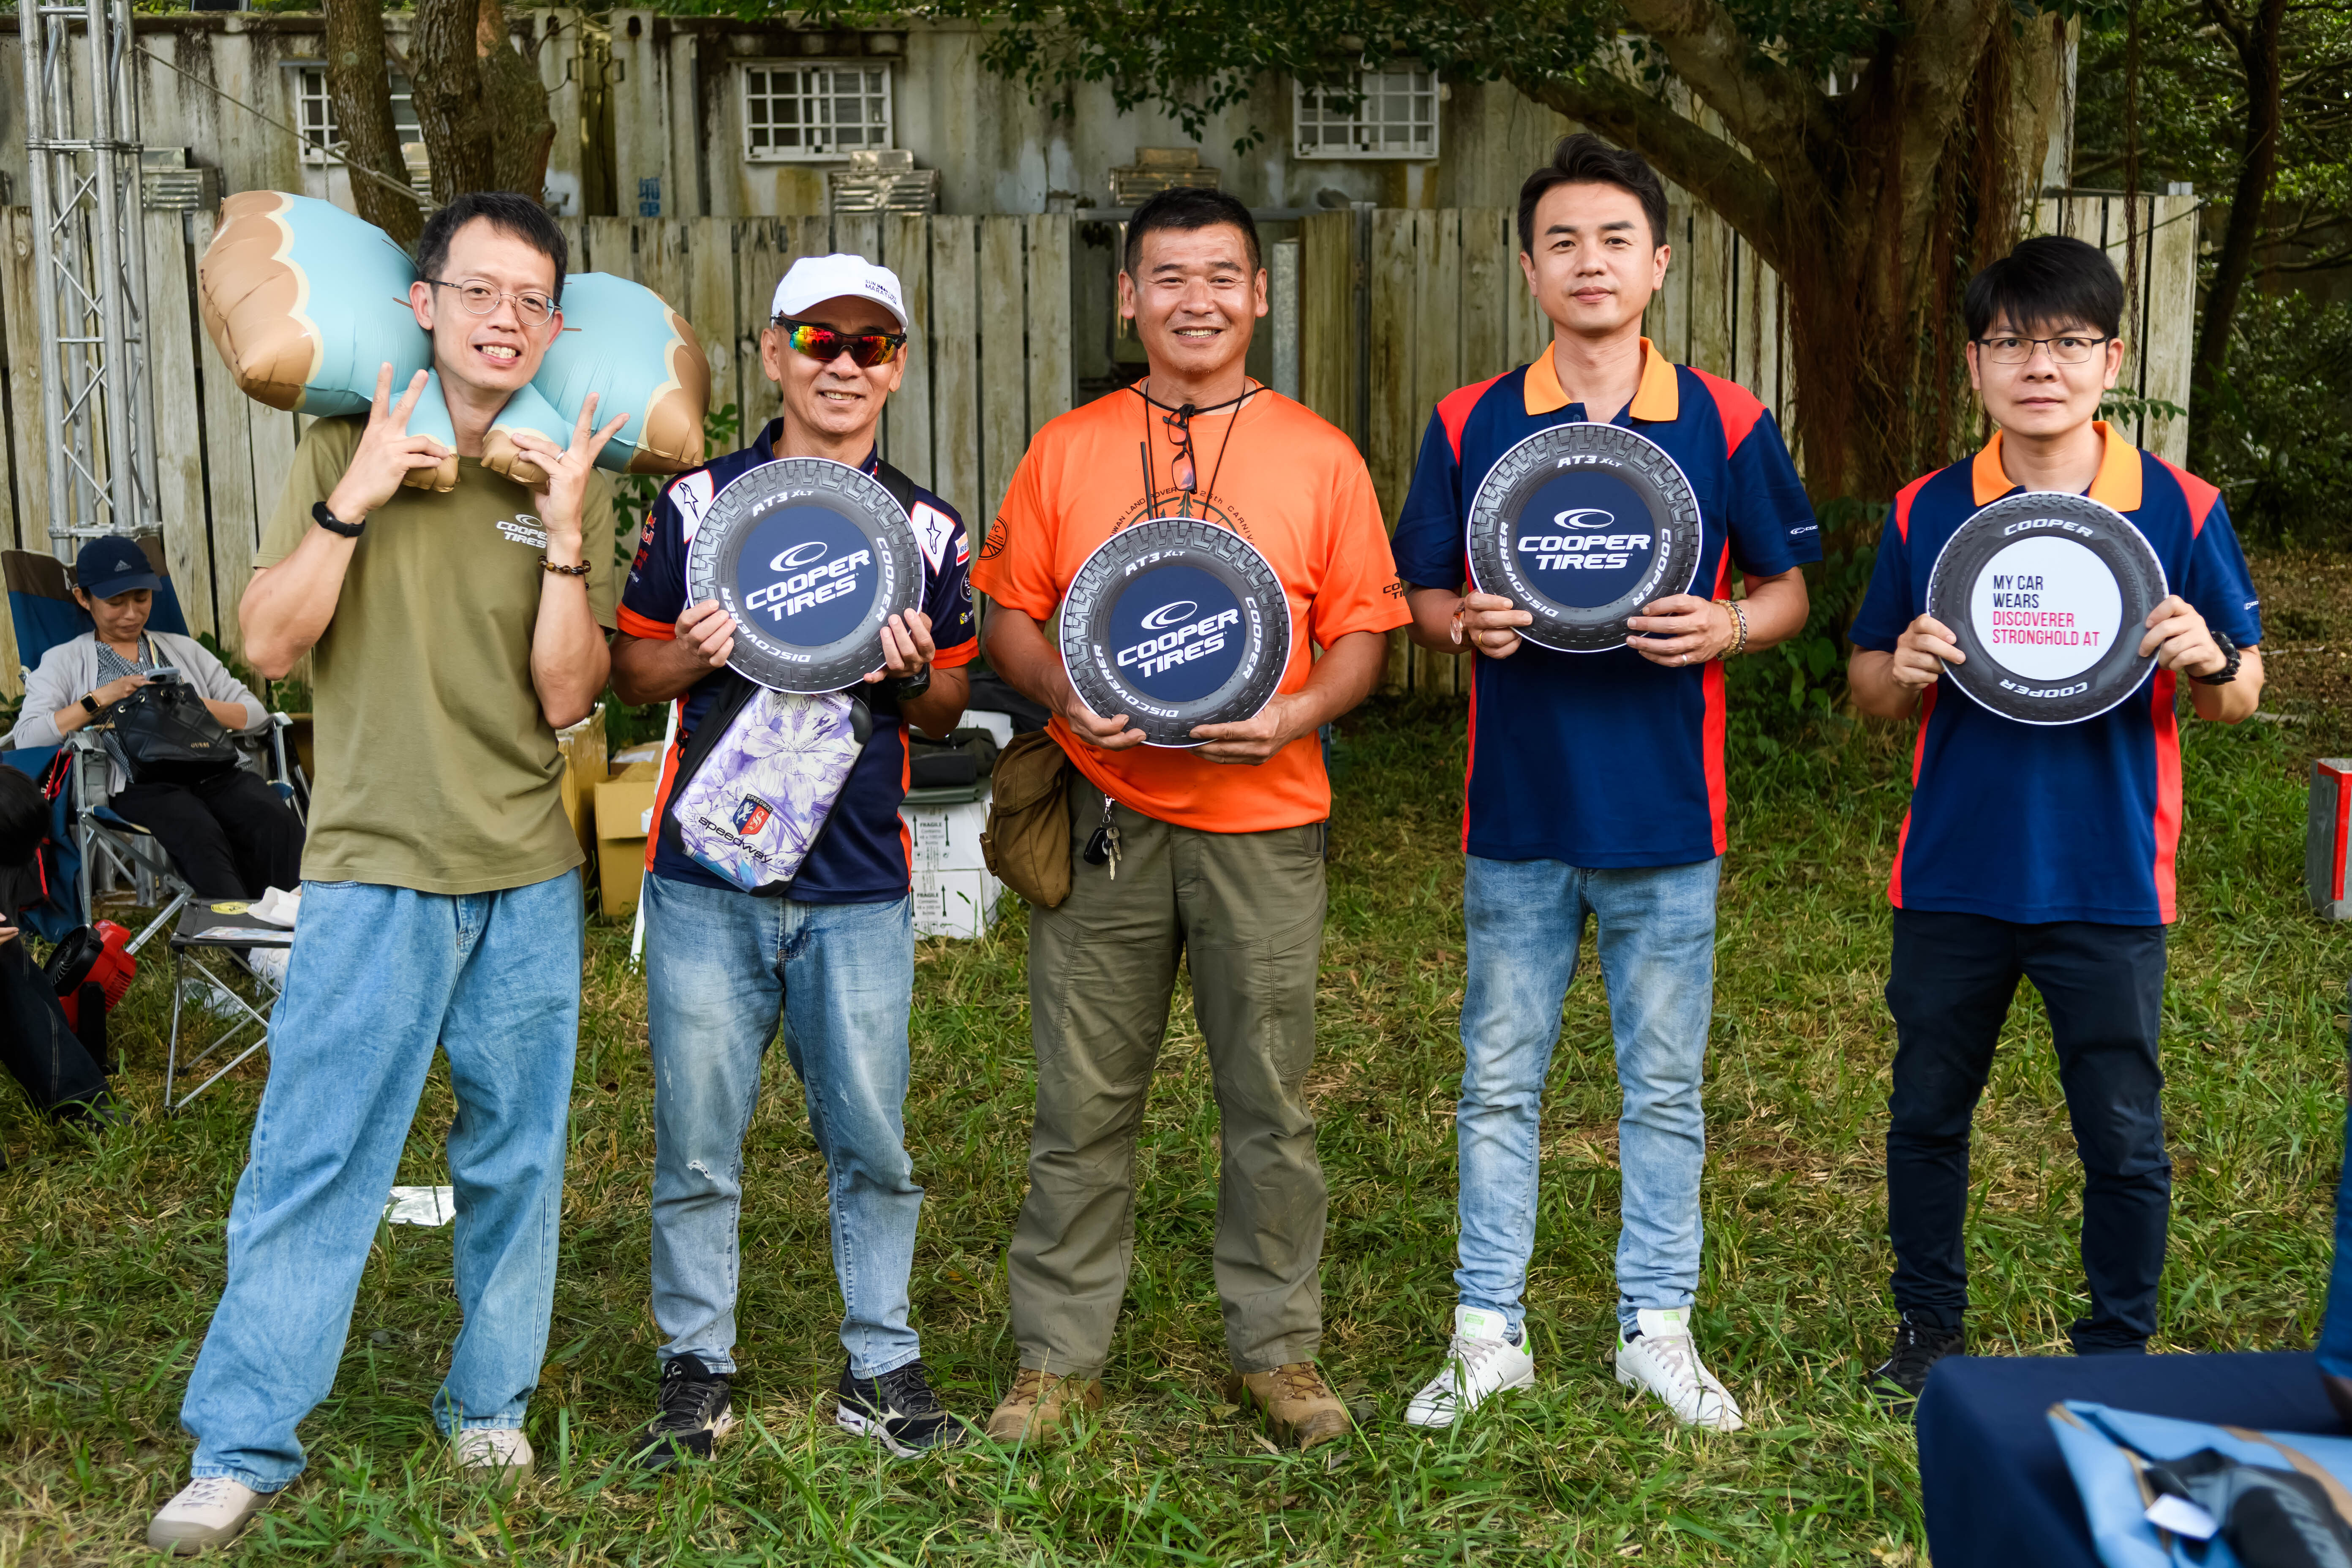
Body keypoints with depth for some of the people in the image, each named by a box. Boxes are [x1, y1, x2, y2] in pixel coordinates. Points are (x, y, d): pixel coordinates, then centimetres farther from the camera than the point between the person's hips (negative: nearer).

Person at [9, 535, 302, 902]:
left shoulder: (184, 649, 27)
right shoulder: (64, 661, 19)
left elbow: (255, 714, 17)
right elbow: (26, 737, 1)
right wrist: (102, 697, -5)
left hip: (212, 771, 3)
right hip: (136, 785, -3)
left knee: (277, 820, -31)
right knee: (200, 834, -37)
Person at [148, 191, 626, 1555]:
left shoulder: (572, 484, 5)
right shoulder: (348, 451, 4)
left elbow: (567, 699, -3)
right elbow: (270, 644, -4)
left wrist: (561, 536, -13)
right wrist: (351, 503, -13)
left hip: (530, 876, 2)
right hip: (377, 866, -2)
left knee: (517, 1158, 10)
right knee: (314, 1159, -5)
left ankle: (491, 1402, 26)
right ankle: (245, 1445, 6)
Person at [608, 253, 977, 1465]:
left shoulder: (926, 532, 7)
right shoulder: (697, 506, 3)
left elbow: (944, 714, 14)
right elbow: (627, 670, 9)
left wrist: (911, 673, -9)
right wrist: (695, 656, -13)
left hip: (858, 887, 1)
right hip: (707, 877, -1)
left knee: (872, 1145, 7)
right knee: (697, 1146, 6)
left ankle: (882, 1367, 22)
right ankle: (697, 1367, 22)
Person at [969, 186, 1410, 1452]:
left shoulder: (1317, 457, 4)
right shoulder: (1066, 450, 6)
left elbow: (1361, 635, 5)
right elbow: (1008, 614, 8)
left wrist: (1297, 713, -14)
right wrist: (1062, 691, -12)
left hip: (1262, 822, 0)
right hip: (1102, 816, 1)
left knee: (1270, 1105, 8)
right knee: (1082, 1100, 7)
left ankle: (1278, 1348, 24)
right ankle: (1058, 1355, 21)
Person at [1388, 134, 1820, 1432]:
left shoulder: (1726, 426, 1)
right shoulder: (1467, 426, 3)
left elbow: (1786, 590, 8)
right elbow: (1419, 602, 8)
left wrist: (1724, 628, -14)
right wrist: (1466, 624, -14)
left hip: (1666, 815, 0)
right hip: (1515, 811, 1)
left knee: (1665, 1088, 10)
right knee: (1498, 1082, 9)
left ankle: (1657, 1327, 25)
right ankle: (1489, 1332, 21)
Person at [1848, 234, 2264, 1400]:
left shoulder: (2180, 510, -3)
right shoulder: (1925, 513, 2)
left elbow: (2239, 699, 2)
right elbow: (1869, 685, 9)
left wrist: (2211, 661, -20)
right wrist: (1902, 673, -14)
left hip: (2109, 885, -2)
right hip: (1952, 877, 2)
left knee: (2124, 1138, 7)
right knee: (1926, 1114, 14)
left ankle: (2117, 1357, 26)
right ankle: (1929, 1326, 33)